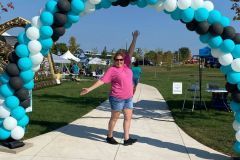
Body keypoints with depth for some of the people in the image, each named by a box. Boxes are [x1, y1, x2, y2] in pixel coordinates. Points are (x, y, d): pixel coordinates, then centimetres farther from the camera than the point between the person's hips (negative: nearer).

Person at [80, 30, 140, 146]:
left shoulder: (126, 65, 7)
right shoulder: (112, 70, -10)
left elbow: (130, 52, 6)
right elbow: (102, 80, -12)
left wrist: (134, 38, 2)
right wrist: (89, 89, -17)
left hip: (128, 98, 6)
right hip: (117, 98, -6)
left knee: (128, 117, 6)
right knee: (114, 117, 6)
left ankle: (126, 139, 13)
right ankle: (109, 137, 23)